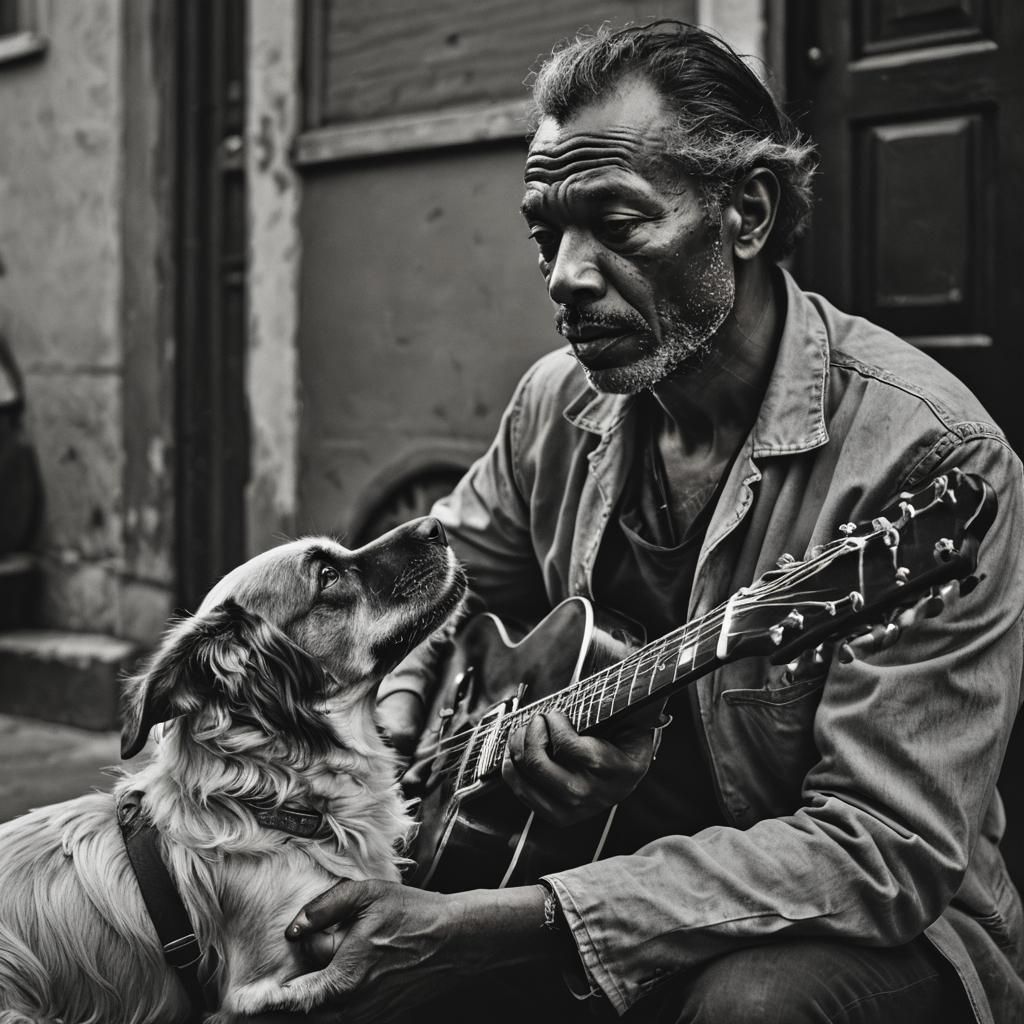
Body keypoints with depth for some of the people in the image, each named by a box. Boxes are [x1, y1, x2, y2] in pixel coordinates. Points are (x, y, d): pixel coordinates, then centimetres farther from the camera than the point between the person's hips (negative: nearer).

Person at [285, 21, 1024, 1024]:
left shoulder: (925, 455, -22)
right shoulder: (561, 403, -2)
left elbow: (885, 852, -27)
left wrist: (505, 925, -32)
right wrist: (398, 715, -10)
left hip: (885, 932, -3)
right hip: (613, 856, 4)